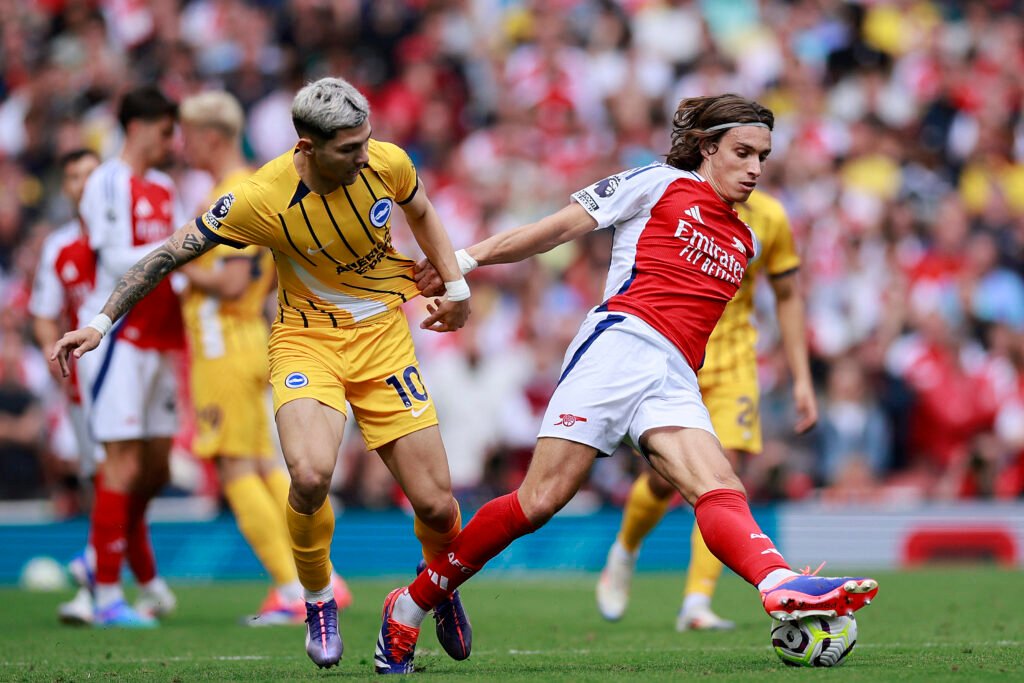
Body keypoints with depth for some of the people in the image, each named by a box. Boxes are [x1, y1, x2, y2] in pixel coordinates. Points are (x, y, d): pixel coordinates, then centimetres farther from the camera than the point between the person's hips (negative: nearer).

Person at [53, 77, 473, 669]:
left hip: (382, 336, 3)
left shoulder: (388, 163, -12)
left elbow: (421, 212, 13)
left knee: (436, 507, -4)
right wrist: (102, 321, -12)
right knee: (310, 474, -32)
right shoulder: (262, 200, -22)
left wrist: (456, 285, 10)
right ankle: (319, 602, -2)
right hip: (306, 338, -3)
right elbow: (173, 253, -11)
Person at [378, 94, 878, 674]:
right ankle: (409, 607, -1)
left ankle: (782, 588, -51)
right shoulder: (661, 184, 10)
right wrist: (468, 259, 5)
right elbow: (560, 228, 9)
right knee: (539, 501, -13)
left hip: (675, 381, 5)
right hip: (623, 340, -5)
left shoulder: (744, 243, 27)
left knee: (721, 490, -23)